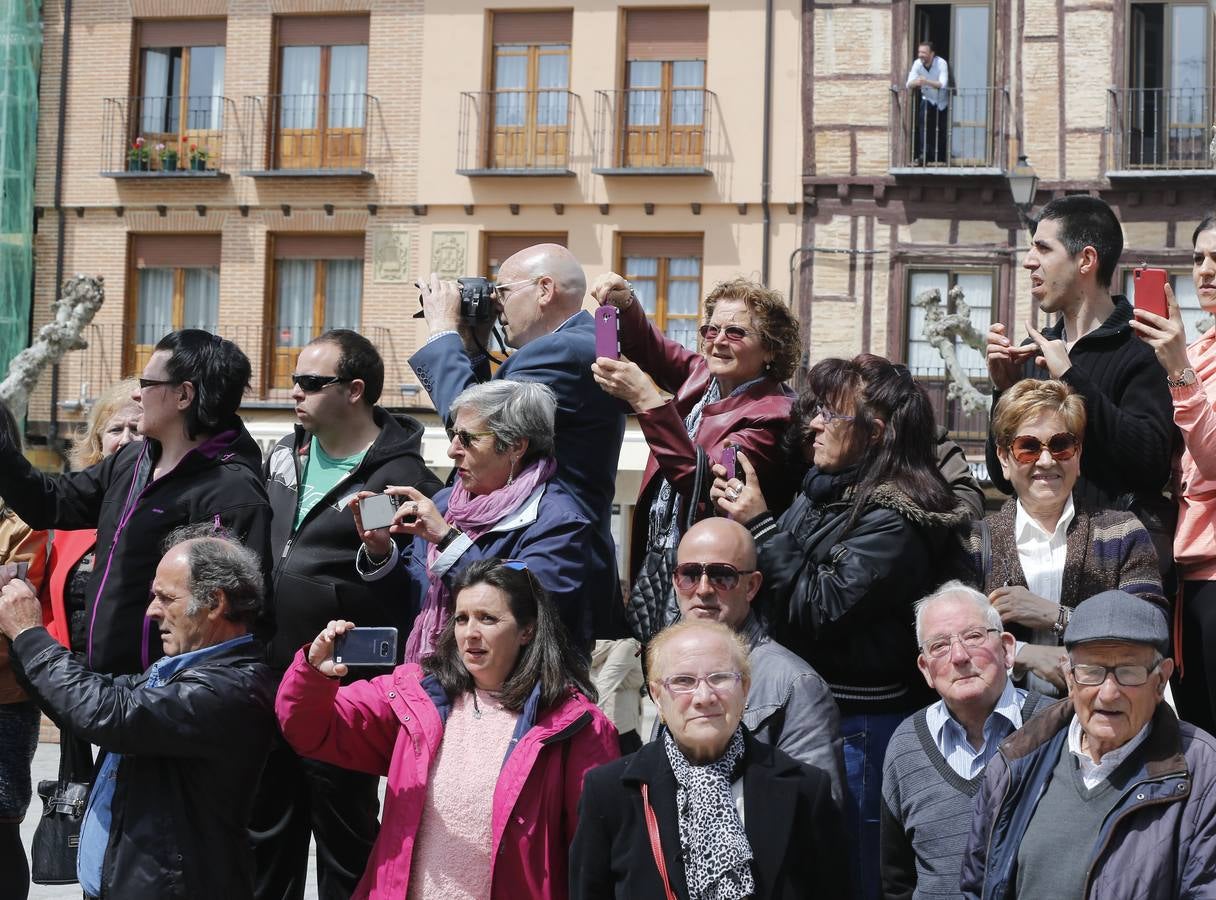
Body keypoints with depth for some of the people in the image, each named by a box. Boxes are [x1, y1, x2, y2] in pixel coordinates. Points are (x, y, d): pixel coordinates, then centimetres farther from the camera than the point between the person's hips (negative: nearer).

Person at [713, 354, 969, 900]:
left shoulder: (894, 520, -17)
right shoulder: (826, 491, 7)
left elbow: (820, 608, -21)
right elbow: (767, 586, 18)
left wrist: (760, 525, -18)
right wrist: (735, 516, 3)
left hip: (859, 726, -8)